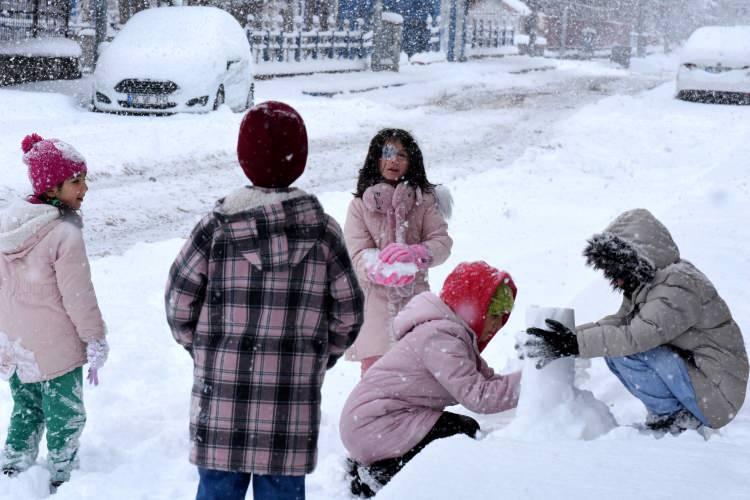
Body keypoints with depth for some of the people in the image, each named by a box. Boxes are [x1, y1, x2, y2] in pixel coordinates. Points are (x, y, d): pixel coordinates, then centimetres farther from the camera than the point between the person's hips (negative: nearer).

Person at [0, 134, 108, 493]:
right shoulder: (66, 235, -25)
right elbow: (79, 298, -20)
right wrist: (97, 342, -7)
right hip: (56, 350, -7)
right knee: (65, 418, 12)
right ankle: (60, 483, 24)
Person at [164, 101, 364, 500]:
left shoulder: (216, 227, -6)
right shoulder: (321, 229, -4)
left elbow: (179, 302, -1)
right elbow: (349, 311, 2)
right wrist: (320, 357, 18)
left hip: (221, 392, 0)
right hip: (293, 395, 0)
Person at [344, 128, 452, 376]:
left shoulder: (424, 200, 6)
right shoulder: (360, 205, 2)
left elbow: (442, 241, -1)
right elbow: (359, 255, -5)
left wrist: (413, 253, -22)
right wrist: (382, 269, -27)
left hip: (414, 299, 1)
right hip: (376, 300, -1)